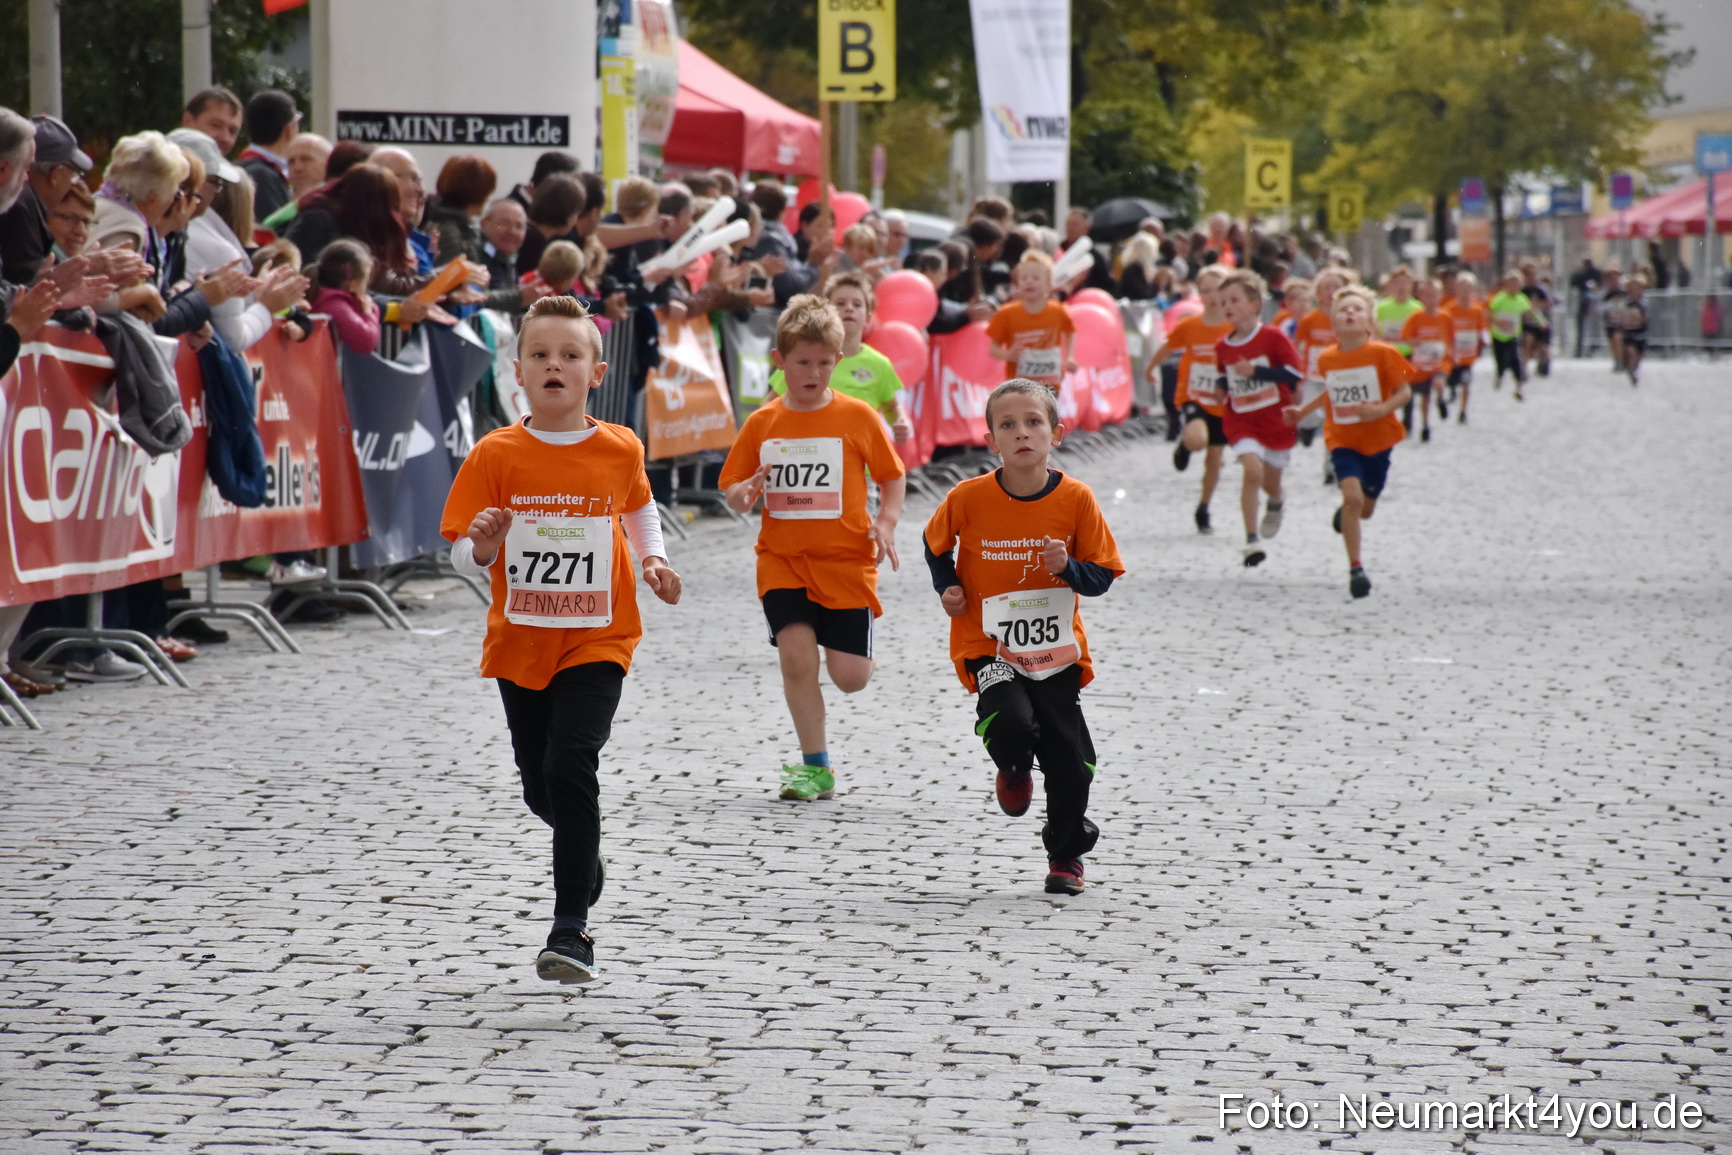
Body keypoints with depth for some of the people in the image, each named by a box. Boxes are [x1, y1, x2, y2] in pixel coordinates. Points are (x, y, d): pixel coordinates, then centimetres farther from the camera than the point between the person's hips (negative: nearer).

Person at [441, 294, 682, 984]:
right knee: (540, 788, 14)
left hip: (595, 641, -2)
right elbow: (464, 556, -5)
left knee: (569, 766, -19)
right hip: (519, 643, 2)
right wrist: (483, 545, -27)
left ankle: (571, 930, -15)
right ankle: (584, 856, 49)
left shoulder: (618, 450, -3)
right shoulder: (495, 456, -6)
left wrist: (653, 560, 5)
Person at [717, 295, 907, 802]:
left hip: (846, 560, -1)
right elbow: (732, 491, 10)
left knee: (850, 677, -4)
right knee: (795, 654, -15)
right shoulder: (761, 424, 3)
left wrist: (887, 521, -11)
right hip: (782, 559, 1)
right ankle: (815, 767, -1)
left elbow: (893, 477, 7)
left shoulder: (857, 417, -1)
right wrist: (744, 495, -14)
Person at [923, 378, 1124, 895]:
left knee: (1069, 755, 0)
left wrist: (1068, 568, -20)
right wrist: (947, 588, -1)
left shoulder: (1075, 499, -8)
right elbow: (936, 543, 13)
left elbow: (1101, 576, -1)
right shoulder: (968, 498, -9)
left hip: (1056, 649, 1)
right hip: (989, 645, -1)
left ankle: (1066, 854, 26)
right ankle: (1014, 770, 14)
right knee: (1012, 724, -26)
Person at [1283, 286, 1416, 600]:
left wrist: (1382, 409, -26)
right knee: (1352, 496, -21)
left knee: (1365, 509, 13)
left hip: (1378, 439, 0)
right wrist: (1303, 410, 17)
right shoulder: (1327, 359, -2)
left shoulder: (1382, 354, -13)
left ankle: (1345, 513, 53)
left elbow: (1404, 391, -9)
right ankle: (1355, 569, -10)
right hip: (1343, 440, 0)